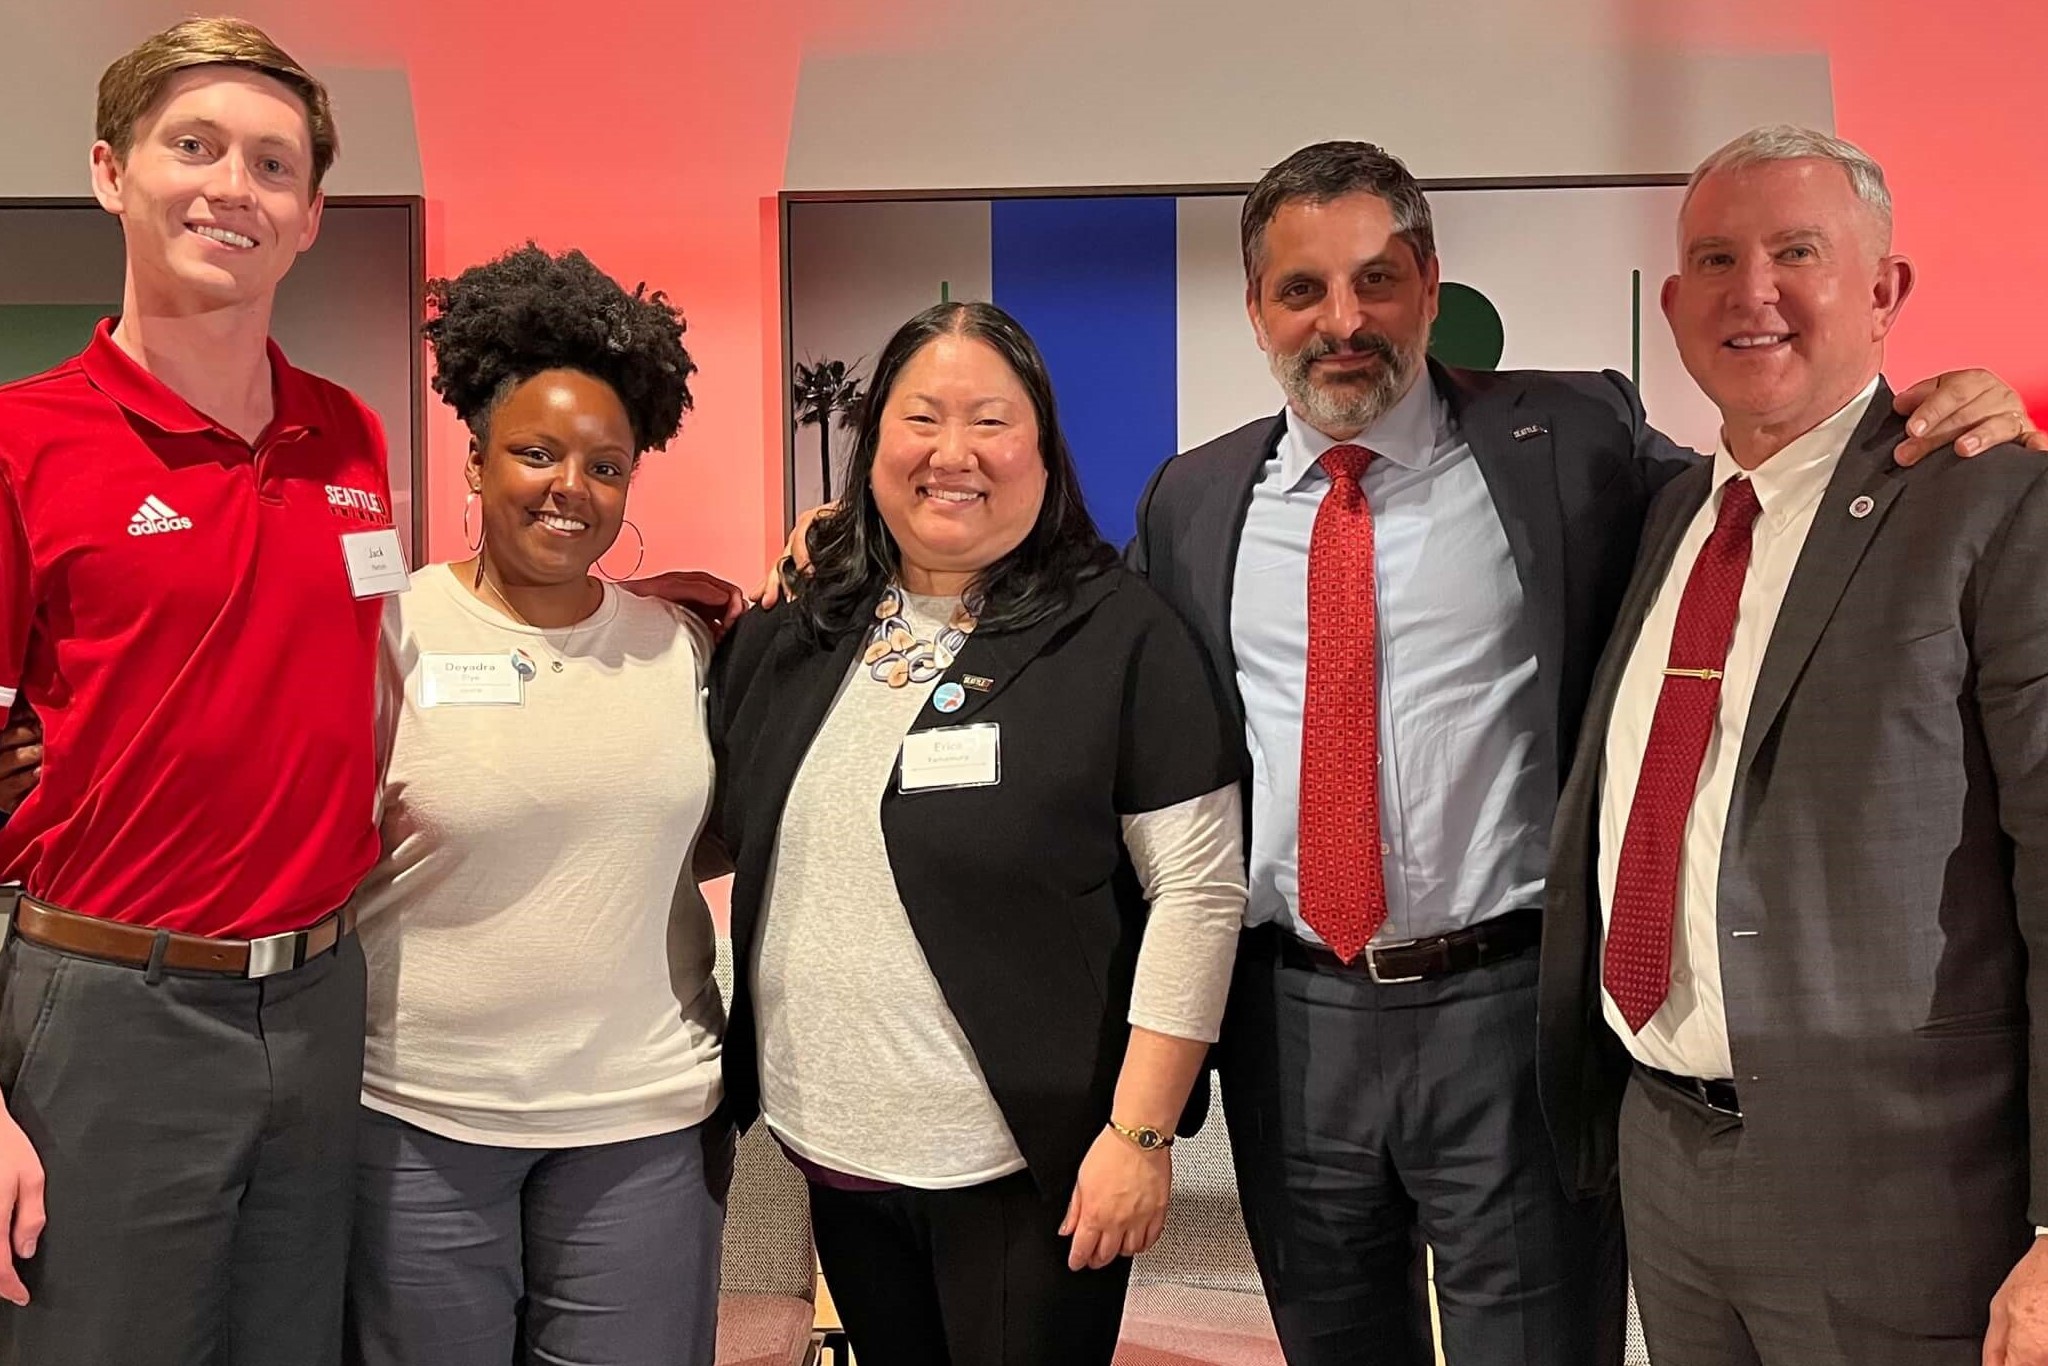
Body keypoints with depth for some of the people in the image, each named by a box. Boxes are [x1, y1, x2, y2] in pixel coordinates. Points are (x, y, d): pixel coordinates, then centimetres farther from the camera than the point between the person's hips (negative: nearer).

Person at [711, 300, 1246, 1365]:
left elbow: (1197, 889, -12)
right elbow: (726, 839, 17)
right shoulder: (791, 638, 4)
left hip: (1024, 1168, -5)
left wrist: (1141, 1132, -14)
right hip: (832, 1153, 5)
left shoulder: (1120, 635, -10)